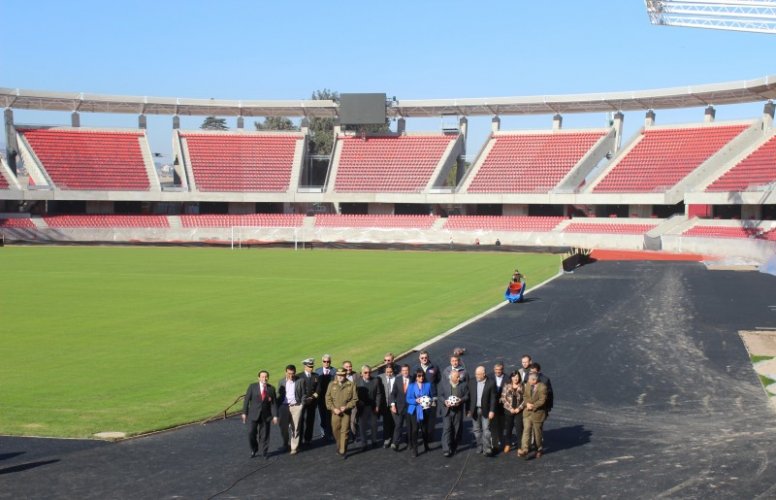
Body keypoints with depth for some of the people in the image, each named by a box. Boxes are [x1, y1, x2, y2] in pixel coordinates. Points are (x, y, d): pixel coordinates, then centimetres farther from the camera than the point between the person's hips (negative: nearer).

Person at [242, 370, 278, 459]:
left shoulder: (271, 389, 1)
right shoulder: (252, 387, -2)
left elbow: (273, 403, 0)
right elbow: (246, 400, 0)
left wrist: (275, 416, -7)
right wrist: (244, 413, -4)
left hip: (265, 415, 1)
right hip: (253, 414, -1)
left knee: (264, 434, 5)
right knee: (251, 433, -4)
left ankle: (264, 452, 18)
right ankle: (254, 450, 19)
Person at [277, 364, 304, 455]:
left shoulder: (299, 381, 0)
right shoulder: (281, 382, 6)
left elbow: (303, 395, 6)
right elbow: (278, 396, 9)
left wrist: (301, 405, -4)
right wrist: (277, 409, 1)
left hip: (296, 406, -2)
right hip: (284, 406, 2)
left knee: (295, 428, -2)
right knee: (283, 427, 7)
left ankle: (294, 447, 7)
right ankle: (285, 443, 30)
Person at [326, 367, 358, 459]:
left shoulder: (351, 385, -2)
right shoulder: (332, 385, 3)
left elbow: (355, 399, -2)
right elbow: (328, 398, 3)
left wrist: (346, 407, -14)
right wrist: (333, 408, -10)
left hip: (346, 412, -2)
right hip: (335, 412, 2)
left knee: (344, 432, -3)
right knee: (336, 431, 9)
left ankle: (343, 451, 4)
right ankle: (339, 446, 32)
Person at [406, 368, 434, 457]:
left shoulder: (428, 385, 4)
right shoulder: (411, 386, 2)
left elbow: (432, 396, 7)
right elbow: (408, 399, -1)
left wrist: (429, 401, -14)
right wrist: (416, 401, -18)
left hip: (424, 411, 1)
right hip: (414, 410, -1)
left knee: (424, 429, 10)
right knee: (414, 429, -8)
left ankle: (426, 446, 33)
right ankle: (414, 449, -2)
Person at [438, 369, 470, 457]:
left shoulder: (463, 384, 0)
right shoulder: (443, 383, -1)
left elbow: (466, 396, 4)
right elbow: (440, 395, 2)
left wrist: (461, 400, -15)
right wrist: (445, 401, -17)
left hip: (458, 410, 2)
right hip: (447, 410, -2)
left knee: (457, 430, 9)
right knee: (447, 429, -8)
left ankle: (454, 447, 27)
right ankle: (446, 450, -11)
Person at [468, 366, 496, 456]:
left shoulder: (491, 383, -6)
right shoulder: (472, 383, 3)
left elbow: (493, 398, -6)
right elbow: (469, 397, 6)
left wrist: (491, 411, -10)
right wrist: (468, 410, 3)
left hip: (486, 410, -4)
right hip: (474, 410, 4)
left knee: (486, 430, -6)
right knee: (477, 430, 10)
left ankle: (487, 449, -4)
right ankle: (479, 447, 21)